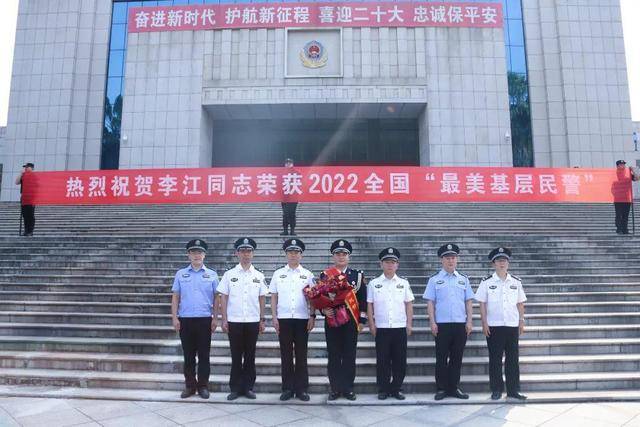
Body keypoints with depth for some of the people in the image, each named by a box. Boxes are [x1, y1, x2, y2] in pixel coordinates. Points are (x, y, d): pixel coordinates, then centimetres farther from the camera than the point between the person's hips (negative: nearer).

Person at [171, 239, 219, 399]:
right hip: (185, 320, 1)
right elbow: (175, 297, 6)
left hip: (204, 320, -1)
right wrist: (174, 318, -1)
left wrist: (215, 318, -2)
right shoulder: (181, 274, 7)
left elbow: (216, 298, 4)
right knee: (188, 355, 9)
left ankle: (203, 386, 15)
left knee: (204, 355, 4)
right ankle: (190, 386, 20)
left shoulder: (212, 275, 5)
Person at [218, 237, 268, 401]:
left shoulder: (259, 275, 5)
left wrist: (262, 320, 4)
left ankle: (248, 387, 19)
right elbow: (223, 298, 2)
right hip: (234, 321, -1)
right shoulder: (229, 274, 1)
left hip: (253, 321, 1)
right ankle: (235, 388, 17)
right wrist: (224, 320, -3)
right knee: (236, 356, 6)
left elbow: (262, 298, 7)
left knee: (250, 356, 8)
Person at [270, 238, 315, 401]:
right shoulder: (278, 274, 7)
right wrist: (274, 317, 0)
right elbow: (274, 297, 7)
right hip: (283, 319, 1)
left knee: (301, 355, 5)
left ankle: (301, 389, 14)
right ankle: (288, 388, 15)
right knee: (286, 355, 6)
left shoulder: (307, 274, 5)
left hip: (302, 319, 0)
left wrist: (312, 317, -3)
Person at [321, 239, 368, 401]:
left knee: (350, 356, 5)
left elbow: (363, 300, 3)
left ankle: (348, 388, 16)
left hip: (351, 322, 0)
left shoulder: (358, 275, 4)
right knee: (333, 356, 5)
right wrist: (324, 310, -14)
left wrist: (361, 321, -2)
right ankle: (335, 388, 15)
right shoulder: (325, 275, 5)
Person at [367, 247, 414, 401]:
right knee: (382, 360, 4)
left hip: (400, 328, 1)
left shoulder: (403, 283, 6)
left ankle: (396, 388, 19)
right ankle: (383, 389, 16)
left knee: (400, 360, 6)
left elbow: (409, 305, 8)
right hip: (381, 328, -1)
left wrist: (409, 324, 2)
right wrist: (372, 325, -1)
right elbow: (369, 306, 4)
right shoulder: (373, 284, 2)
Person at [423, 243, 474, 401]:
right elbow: (430, 302, -1)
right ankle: (441, 389, 13)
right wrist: (432, 322, -8)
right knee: (441, 358, 3)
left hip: (461, 324, 3)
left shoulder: (463, 279, 10)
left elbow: (469, 302, 10)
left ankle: (454, 388, 20)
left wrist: (469, 321, 1)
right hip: (442, 324, -2)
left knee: (457, 358, 9)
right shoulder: (434, 279, 2)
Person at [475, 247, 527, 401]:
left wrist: (522, 322, 7)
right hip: (493, 326, -2)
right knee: (495, 359, 4)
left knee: (513, 358, 7)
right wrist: (484, 323, -6)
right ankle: (496, 390, 15)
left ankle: (513, 390, 18)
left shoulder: (516, 282, 7)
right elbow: (482, 303, -1)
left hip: (512, 325, 2)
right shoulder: (487, 282, -1)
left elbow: (520, 303, 11)